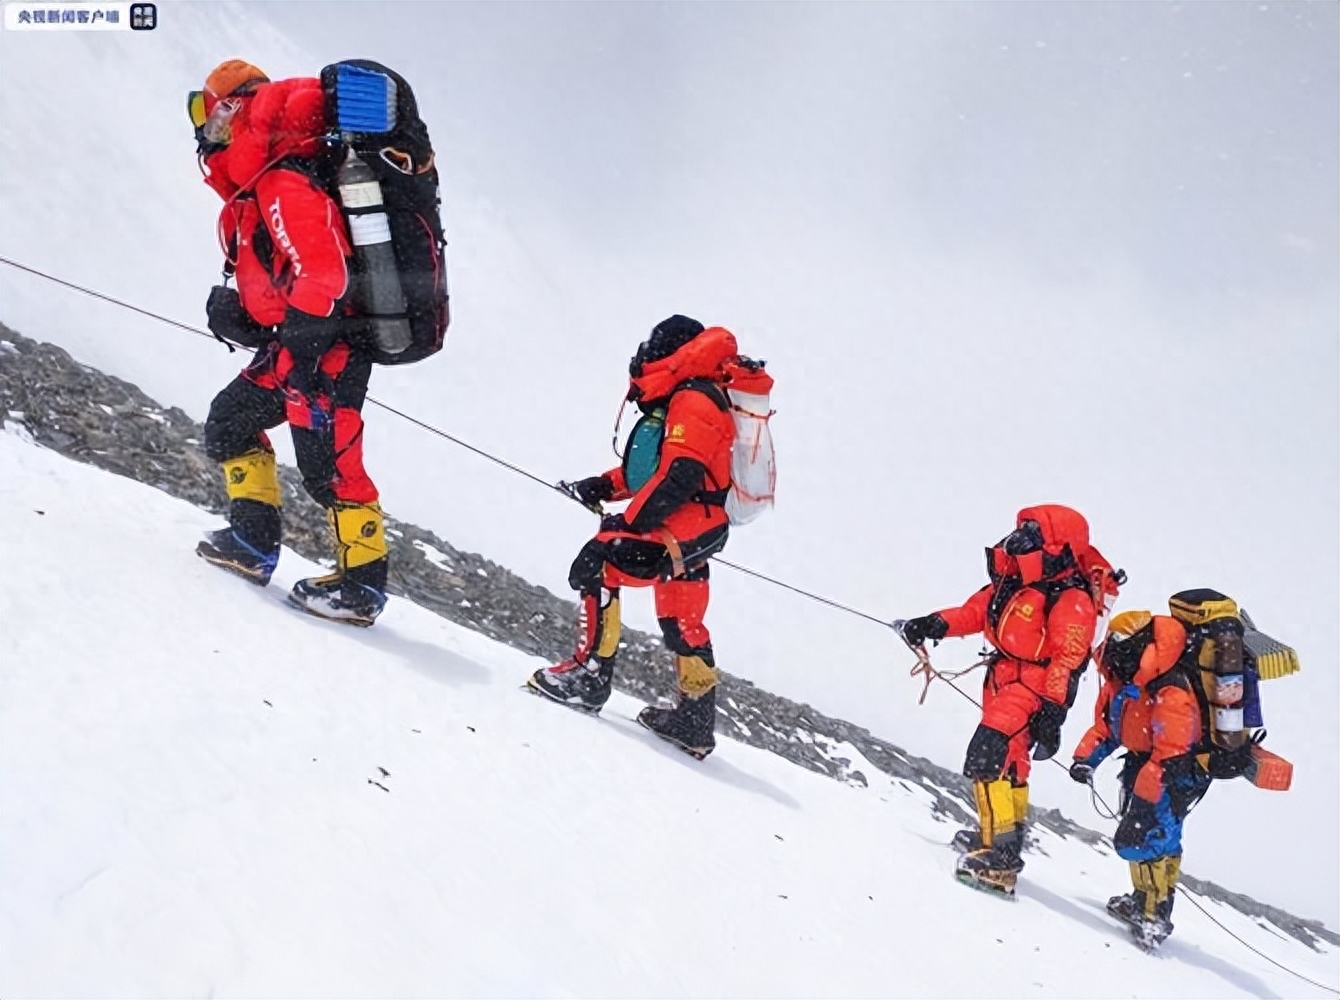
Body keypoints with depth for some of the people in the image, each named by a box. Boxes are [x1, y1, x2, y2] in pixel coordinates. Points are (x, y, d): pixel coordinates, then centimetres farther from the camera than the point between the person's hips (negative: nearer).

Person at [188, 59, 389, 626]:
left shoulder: (285, 187, -18)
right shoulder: (255, 189, 15)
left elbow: (323, 272, -27)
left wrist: (299, 338, -30)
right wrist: (238, 313, 10)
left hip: (324, 345, -11)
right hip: (290, 345, 11)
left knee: (327, 466, -9)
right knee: (228, 422, 17)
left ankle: (362, 583, 0)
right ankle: (253, 541, 18)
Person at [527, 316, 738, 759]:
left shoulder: (692, 400, -14)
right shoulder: (681, 400, 18)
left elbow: (680, 477, -24)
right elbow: (650, 464, 25)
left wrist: (629, 522, -23)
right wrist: (606, 486, 12)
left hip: (681, 530, -11)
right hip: (691, 537, 11)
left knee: (597, 564, -16)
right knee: (682, 626, 15)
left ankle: (589, 673, -15)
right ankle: (695, 724, 23)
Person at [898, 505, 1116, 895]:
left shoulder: (1071, 600, -17)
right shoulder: (1014, 581, 8)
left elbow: (1067, 658, -21)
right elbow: (977, 610, 15)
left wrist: (1053, 708, -26)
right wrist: (936, 625, 0)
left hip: (1033, 688, -10)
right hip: (1003, 683, 10)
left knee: (987, 758, -23)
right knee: (1009, 766, 24)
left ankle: (997, 858, -23)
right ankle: (1009, 842, 43)